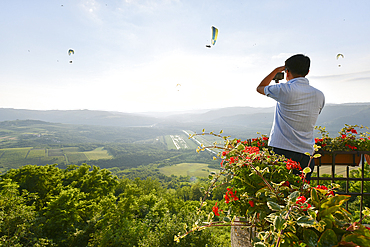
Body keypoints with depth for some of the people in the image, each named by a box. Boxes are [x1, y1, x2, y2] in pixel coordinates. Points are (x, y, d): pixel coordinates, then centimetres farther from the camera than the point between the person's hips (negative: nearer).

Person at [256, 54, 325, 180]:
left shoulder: (285, 90, -9)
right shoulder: (319, 95, 9)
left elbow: (260, 88, 8)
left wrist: (276, 71, 20)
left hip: (282, 151, -5)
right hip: (307, 153, 6)